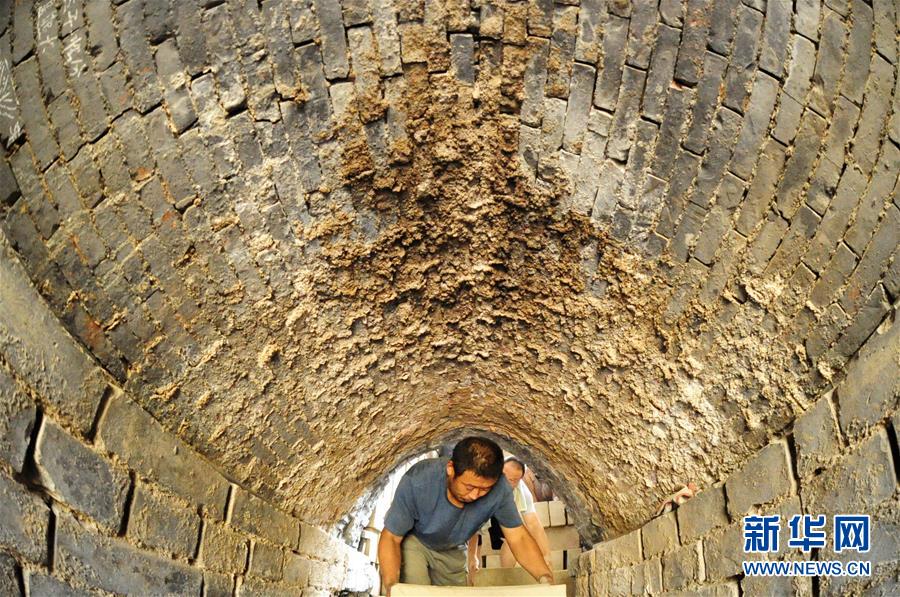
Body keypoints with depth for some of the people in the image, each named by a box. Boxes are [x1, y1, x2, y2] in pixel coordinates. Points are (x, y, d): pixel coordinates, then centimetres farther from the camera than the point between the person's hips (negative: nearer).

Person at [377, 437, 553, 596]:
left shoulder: (498, 489, -32)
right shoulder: (417, 482, -39)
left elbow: (518, 537, -21)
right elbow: (390, 538, -29)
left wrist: (545, 577, -38)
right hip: (412, 541, -3)